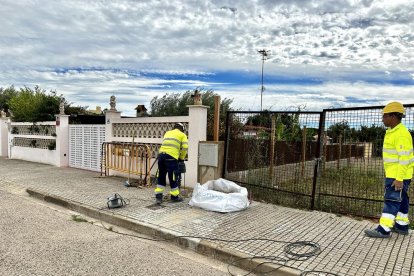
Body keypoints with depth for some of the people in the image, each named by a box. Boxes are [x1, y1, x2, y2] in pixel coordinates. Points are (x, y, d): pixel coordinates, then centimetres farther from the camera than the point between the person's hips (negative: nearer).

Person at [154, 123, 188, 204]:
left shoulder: (167, 133, 29)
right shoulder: (182, 135, 15)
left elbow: (166, 144, 22)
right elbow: (185, 147, 2)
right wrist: (181, 158, 16)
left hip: (161, 154, 5)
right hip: (171, 156, -5)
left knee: (161, 176, 14)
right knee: (173, 177, 8)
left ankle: (158, 197, 13)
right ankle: (175, 196, 20)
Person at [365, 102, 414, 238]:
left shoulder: (401, 134, -20)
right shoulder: (393, 132, 13)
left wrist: (399, 178, -23)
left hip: (398, 175, -10)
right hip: (393, 174, 10)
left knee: (391, 200, -7)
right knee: (400, 200, 16)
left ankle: (384, 229, -3)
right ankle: (401, 225, 27)